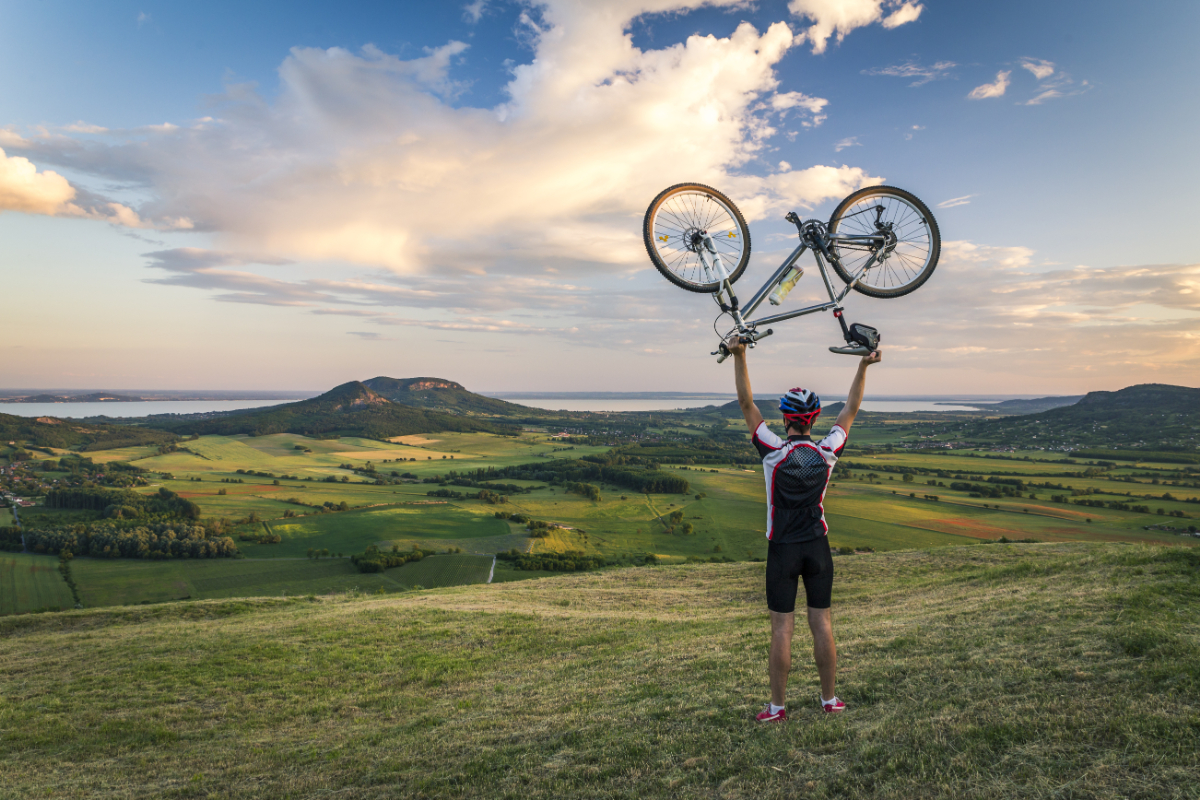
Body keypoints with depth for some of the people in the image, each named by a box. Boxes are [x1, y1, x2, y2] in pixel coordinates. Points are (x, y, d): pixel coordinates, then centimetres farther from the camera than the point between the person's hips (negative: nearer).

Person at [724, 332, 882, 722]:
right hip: (817, 548, 3)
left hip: (782, 550, -2)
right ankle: (830, 699, 21)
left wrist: (739, 357, -16)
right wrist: (863, 366, 9)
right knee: (822, 624, 10)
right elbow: (850, 411, 5)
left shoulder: (774, 452, -14)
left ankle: (777, 706, 10)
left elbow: (746, 404, -13)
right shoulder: (826, 453, -7)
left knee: (782, 628, 2)